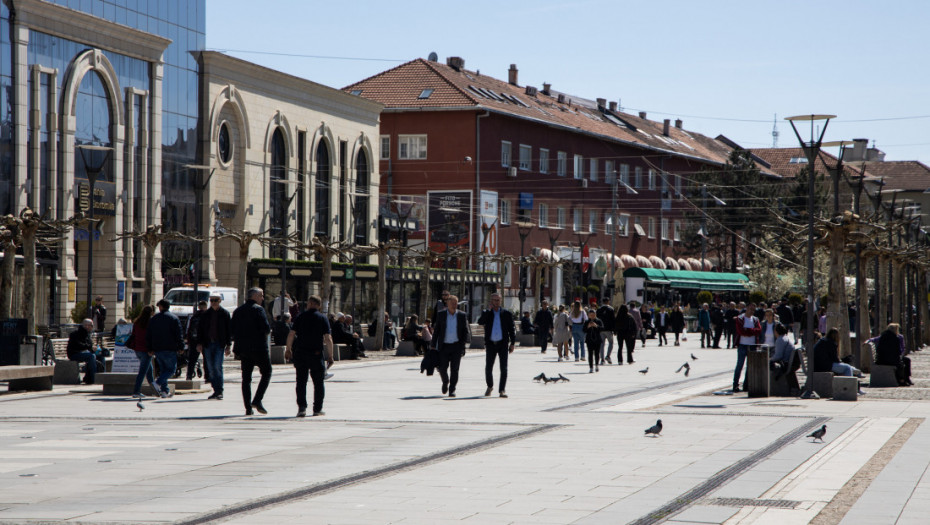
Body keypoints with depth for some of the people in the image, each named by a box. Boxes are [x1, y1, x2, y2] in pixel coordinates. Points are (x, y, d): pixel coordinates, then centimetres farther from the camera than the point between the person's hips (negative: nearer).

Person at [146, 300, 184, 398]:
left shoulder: (153, 319, 11)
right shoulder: (174, 318, -3)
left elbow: (148, 335, 12)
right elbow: (179, 334, -8)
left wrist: (150, 349, 16)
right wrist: (181, 347, -1)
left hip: (157, 349, 5)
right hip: (169, 349, -5)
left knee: (163, 369, 14)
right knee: (171, 369, 1)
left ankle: (165, 390, 6)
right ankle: (158, 382, -21)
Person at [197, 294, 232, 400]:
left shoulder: (225, 314, 1)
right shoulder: (205, 314, 10)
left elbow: (229, 330, 2)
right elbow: (200, 329, 12)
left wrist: (228, 345, -4)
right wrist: (199, 343, 1)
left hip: (219, 344, -4)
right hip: (208, 344, 4)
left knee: (217, 366, -13)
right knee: (211, 369, 5)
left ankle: (219, 391, -10)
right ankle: (216, 391, 12)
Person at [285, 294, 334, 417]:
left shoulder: (301, 317, 2)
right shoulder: (323, 318, -2)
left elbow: (291, 334, -2)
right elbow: (328, 339, -9)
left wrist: (288, 349, 10)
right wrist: (330, 356, -3)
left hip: (300, 353, 1)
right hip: (316, 354, -1)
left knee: (301, 382, 4)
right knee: (318, 382, 10)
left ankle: (302, 407, -7)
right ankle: (317, 409, 10)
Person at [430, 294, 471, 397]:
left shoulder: (462, 316, 4)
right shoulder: (441, 315, 4)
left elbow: (466, 330, 6)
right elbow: (436, 330, 6)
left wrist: (464, 341, -11)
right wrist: (434, 345, 3)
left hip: (457, 346, 0)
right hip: (444, 346, 0)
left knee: (455, 369, -4)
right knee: (442, 368, 0)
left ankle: (452, 390, 3)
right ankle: (445, 382, 30)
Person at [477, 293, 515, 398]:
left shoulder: (506, 314, 7)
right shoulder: (487, 313, 6)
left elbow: (512, 329, 9)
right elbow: (480, 322, -14)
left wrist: (512, 343, 1)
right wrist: (489, 309, -13)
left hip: (503, 343, -1)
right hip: (490, 344, 1)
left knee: (504, 368, -9)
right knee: (488, 368, 6)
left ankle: (502, 390, -5)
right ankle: (490, 386, 29)